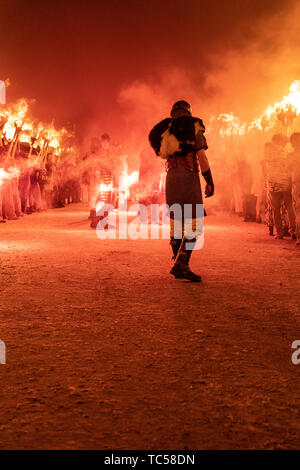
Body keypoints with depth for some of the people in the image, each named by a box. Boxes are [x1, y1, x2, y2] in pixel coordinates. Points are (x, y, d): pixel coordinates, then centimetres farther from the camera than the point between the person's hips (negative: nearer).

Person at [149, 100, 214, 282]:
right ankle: (181, 265, -20)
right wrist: (210, 181, -4)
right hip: (189, 175, -6)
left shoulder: (166, 129, 17)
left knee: (176, 221, 10)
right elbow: (201, 156, -5)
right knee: (194, 223, -8)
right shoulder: (194, 125, 3)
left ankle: (179, 266, 11)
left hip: (171, 176, 6)